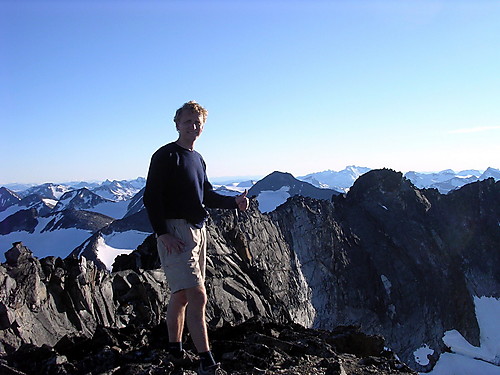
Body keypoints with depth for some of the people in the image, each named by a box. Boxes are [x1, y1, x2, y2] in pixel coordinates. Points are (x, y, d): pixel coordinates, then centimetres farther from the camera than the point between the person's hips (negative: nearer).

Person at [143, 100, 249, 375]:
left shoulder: (198, 159, 18)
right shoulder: (166, 156, -6)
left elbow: (207, 196, 22)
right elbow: (151, 197, -12)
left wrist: (234, 202, 6)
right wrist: (162, 233, -20)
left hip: (197, 231, 8)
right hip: (175, 232, -8)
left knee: (181, 295, 16)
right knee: (197, 295, -14)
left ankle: (174, 352, 28)